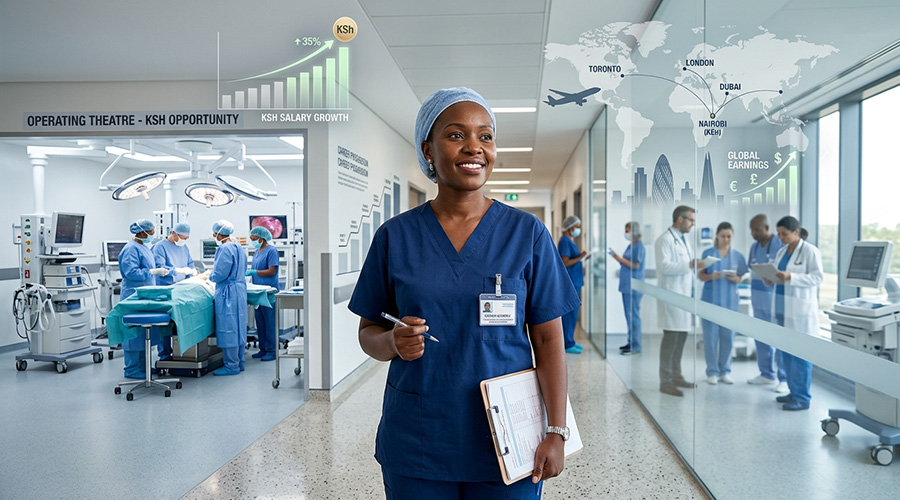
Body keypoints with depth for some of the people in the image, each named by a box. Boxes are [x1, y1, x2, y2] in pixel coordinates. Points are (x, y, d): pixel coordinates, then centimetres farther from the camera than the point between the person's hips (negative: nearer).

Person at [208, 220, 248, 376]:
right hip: (240, 289, 10)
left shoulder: (225, 249, -16)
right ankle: (239, 362, 22)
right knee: (238, 327, 14)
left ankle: (231, 366, 3)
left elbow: (219, 274, -19)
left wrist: (209, 276, 3)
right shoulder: (239, 248, 13)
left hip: (228, 292, -10)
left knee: (228, 328, -3)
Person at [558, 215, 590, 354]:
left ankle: (569, 341, 21)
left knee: (572, 313, 14)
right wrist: (580, 257, -20)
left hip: (575, 281, 10)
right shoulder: (565, 241, -14)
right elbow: (565, 263, -21)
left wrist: (582, 257, 12)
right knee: (570, 313, -7)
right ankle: (568, 344, -2)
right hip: (570, 282, -10)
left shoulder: (570, 241, 17)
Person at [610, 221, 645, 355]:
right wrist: (617, 257, 5)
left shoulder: (638, 246, -11)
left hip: (634, 286, -9)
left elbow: (635, 265, -17)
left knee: (633, 315, -6)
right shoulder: (630, 246, 15)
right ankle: (631, 342, 21)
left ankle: (635, 346, -2)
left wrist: (619, 258, -14)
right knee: (629, 315, 13)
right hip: (627, 285, 9)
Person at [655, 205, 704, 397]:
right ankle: (665, 382, -1)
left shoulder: (682, 240, 20)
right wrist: (689, 265, -22)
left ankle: (676, 376, 22)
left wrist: (695, 266, 9)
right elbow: (664, 266, -19)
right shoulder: (665, 239, -9)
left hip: (684, 295, 9)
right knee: (671, 338, -7)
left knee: (681, 337, 12)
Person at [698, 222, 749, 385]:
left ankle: (725, 371, 17)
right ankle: (712, 372, 9)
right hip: (710, 300, -2)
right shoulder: (708, 253, 0)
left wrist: (735, 278, -15)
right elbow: (700, 275, 1)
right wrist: (711, 276, -19)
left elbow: (741, 278, 7)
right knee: (710, 336, 0)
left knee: (728, 336, 5)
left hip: (730, 301, 2)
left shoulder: (738, 255, 5)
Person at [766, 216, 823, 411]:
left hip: (801, 310, -7)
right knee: (786, 351, 12)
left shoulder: (810, 251, -7)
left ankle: (802, 398, 2)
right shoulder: (781, 252, 14)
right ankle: (793, 391, 22)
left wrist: (790, 277, -23)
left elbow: (817, 277, -13)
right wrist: (772, 280, -1)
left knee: (800, 353, -5)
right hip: (783, 308, 8)